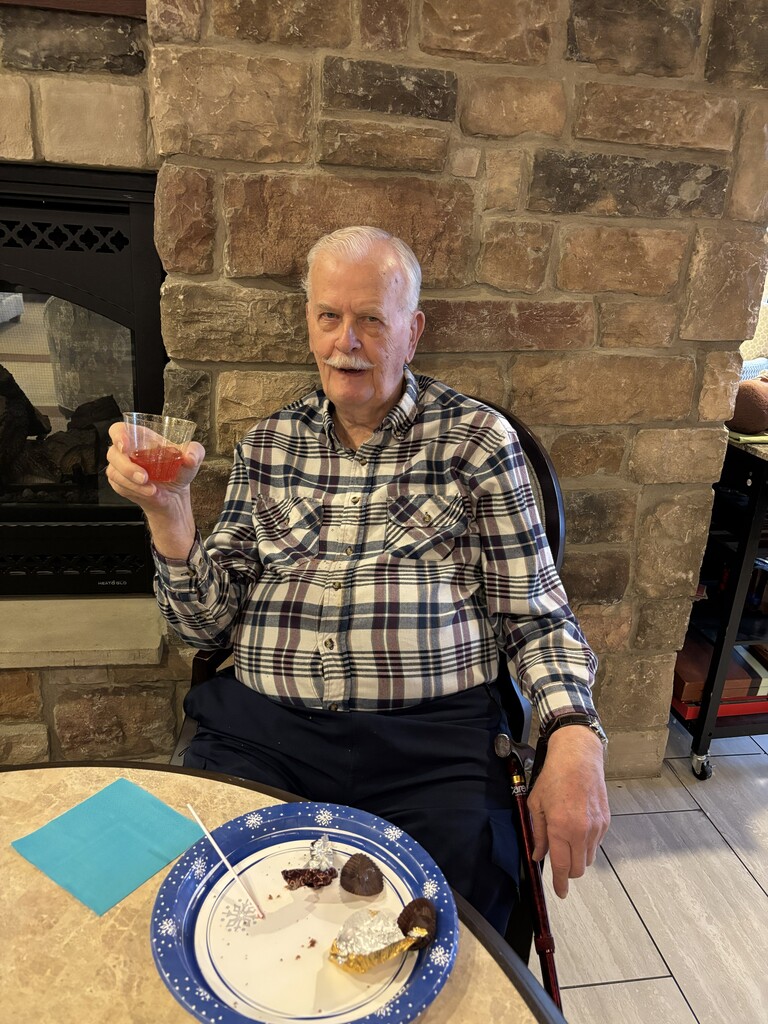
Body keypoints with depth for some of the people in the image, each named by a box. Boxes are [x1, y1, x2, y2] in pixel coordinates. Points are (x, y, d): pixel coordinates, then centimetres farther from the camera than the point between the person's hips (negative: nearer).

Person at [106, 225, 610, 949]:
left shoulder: (476, 436, 5)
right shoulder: (267, 445, 12)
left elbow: (532, 612, 4)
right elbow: (207, 623, 9)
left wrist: (574, 736, -13)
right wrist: (167, 509, -7)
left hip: (433, 740, -1)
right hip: (259, 732, 2)